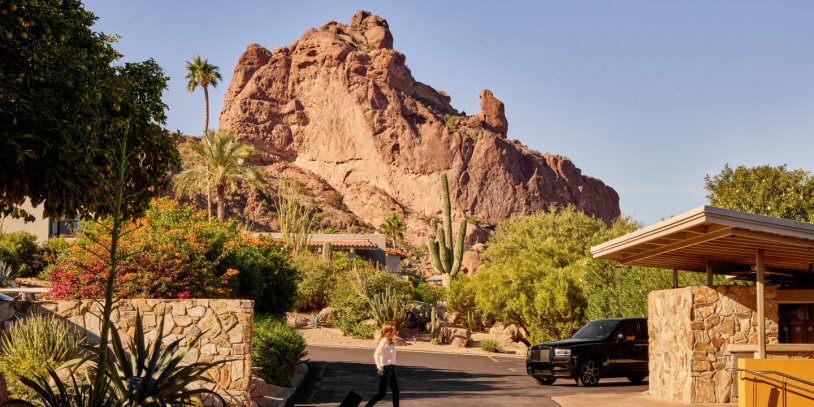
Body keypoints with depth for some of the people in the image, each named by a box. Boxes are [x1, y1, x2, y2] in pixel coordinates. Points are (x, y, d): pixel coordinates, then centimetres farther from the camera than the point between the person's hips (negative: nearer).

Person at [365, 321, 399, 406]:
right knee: (381, 394, -6)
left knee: (395, 391, 12)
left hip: (391, 368, 9)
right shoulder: (384, 341, -16)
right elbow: (376, 354, -25)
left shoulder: (389, 341, 11)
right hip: (385, 369, -9)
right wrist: (379, 367, -29)